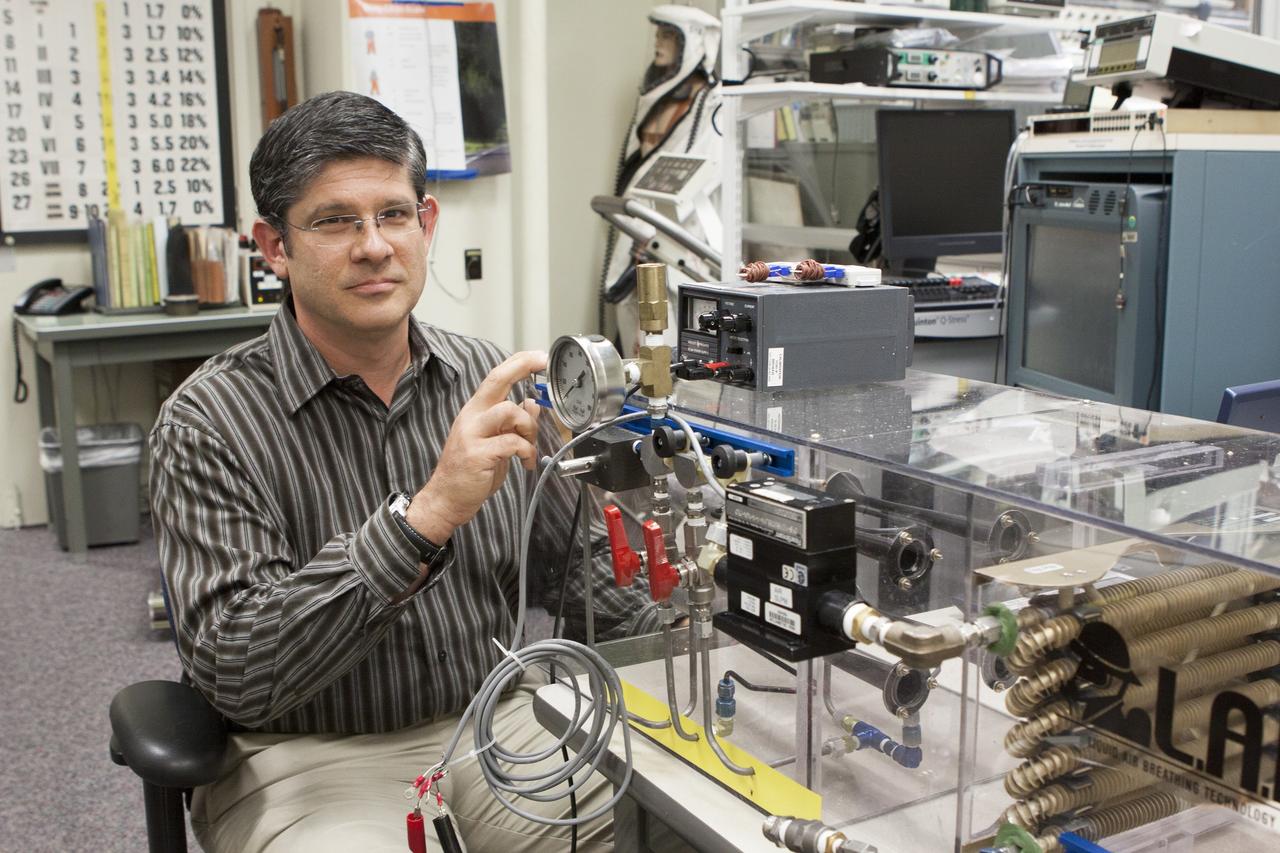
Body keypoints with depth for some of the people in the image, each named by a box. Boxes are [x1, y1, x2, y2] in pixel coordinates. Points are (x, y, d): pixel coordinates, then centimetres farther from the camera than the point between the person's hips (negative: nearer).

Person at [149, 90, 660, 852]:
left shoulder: (490, 384, 0)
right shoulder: (210, 422, -14)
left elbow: (574, 561, 11)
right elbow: (236, 675, -23)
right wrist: (425, 516, -33)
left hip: (489, 719, 4)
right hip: (307, 754, -3)